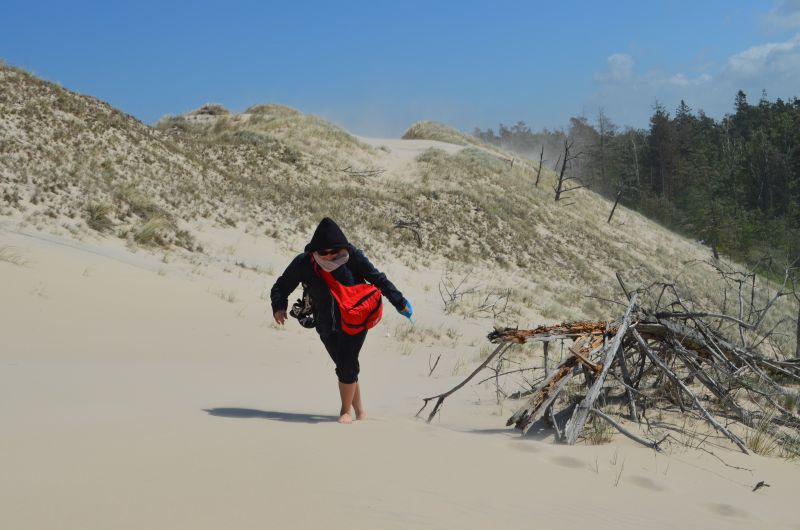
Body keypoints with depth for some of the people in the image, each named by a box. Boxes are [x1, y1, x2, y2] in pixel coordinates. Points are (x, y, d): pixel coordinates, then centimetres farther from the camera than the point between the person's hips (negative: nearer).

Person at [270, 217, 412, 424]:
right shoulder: (303, 263, -10)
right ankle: (359, 410, 25)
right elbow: (281, 286, -1)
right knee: (344, 367, 9)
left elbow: (377, 278, -4)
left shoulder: (352, 256, -14)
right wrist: (279, 307, -21)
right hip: (327, 324, 3)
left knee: (347, 366, -11)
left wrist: (399, 301, 0)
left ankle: (345, 411, 8)